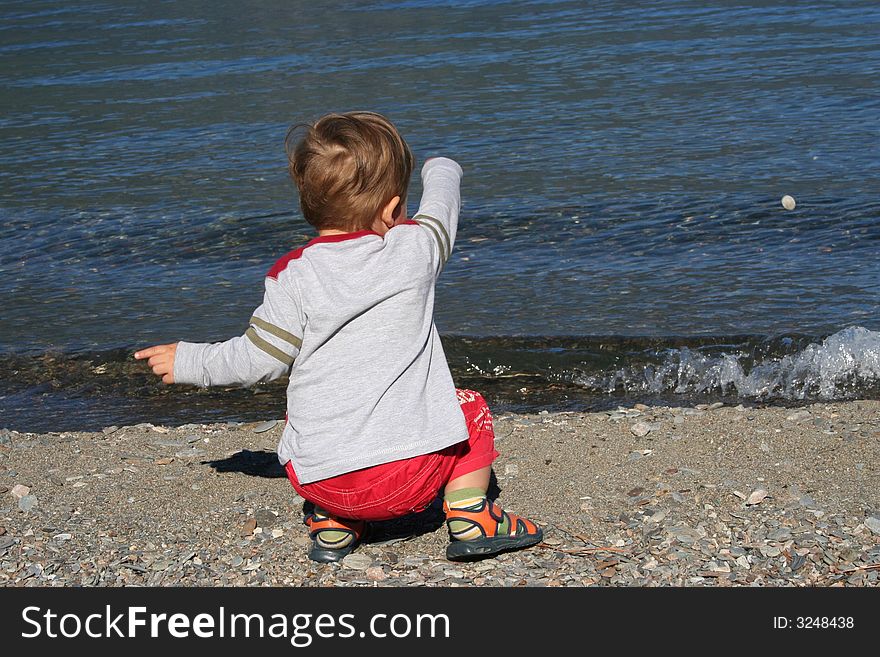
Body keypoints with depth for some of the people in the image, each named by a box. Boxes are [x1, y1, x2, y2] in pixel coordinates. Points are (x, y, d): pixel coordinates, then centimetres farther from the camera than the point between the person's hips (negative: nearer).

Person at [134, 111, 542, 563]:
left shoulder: (293, 277, -6)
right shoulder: (414, 249, -2)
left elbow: (259, 360, -1)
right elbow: (441, 203, 20)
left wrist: (190, 361, 17)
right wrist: (440, 170, 44)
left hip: (319, 481, 1)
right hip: (411, 474, -1)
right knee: (470, 410, 26)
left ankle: (332, 525, 22)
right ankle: (471, 518, 14)